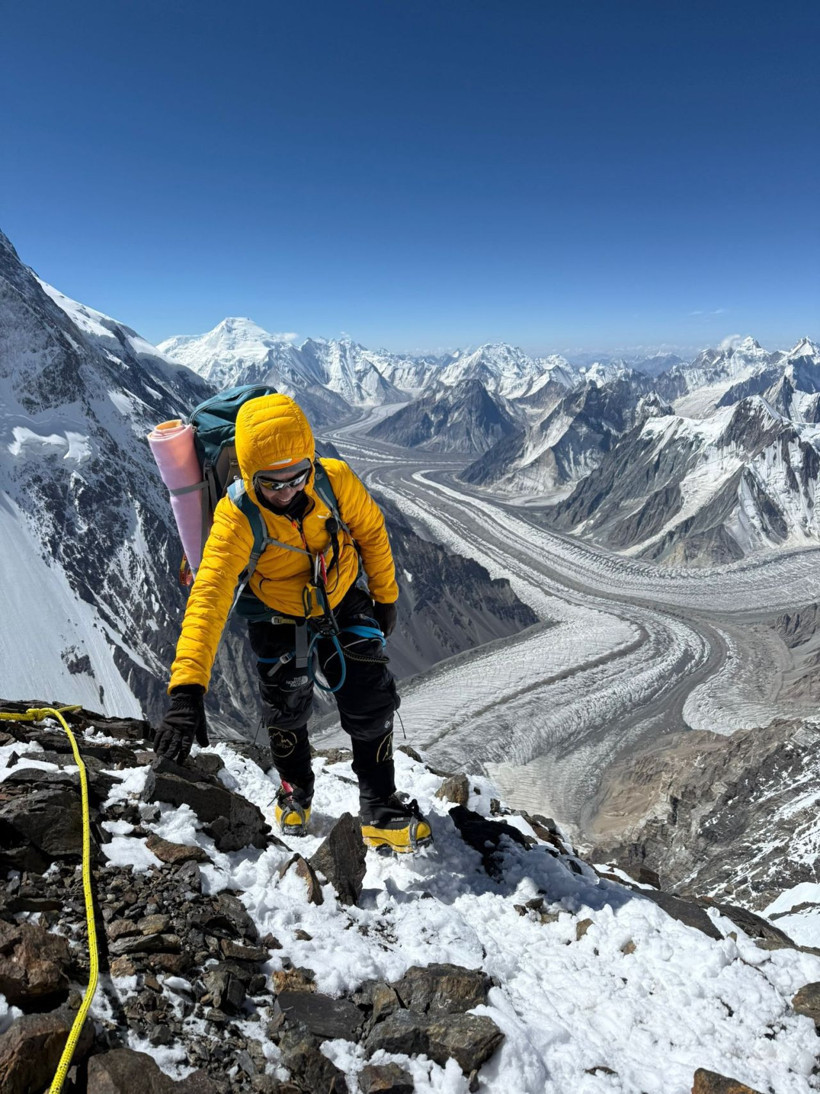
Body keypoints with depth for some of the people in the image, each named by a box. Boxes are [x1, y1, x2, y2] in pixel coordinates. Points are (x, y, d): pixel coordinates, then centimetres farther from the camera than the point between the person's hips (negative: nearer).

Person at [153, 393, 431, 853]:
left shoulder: (337, 481, -26)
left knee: (372, 705, 2)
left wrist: (386, 597, 4)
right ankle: (296, 790, 45)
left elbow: (372, 533, -7)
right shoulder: (237, 519, -32)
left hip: (343, 604, 2)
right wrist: (187, 689, -51)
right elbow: (208, 598, -41)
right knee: (287, 713, 12)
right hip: (280, 620, -1)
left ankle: (381, 810, 24)